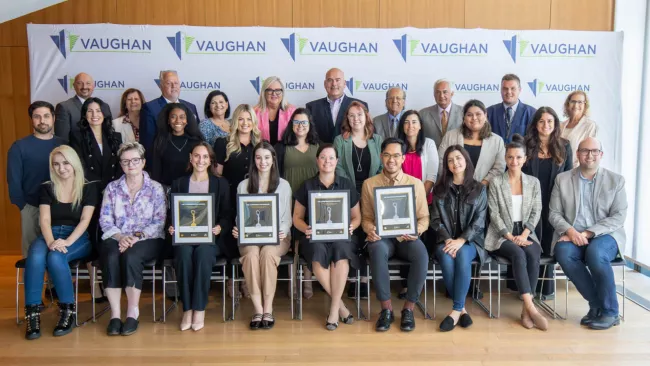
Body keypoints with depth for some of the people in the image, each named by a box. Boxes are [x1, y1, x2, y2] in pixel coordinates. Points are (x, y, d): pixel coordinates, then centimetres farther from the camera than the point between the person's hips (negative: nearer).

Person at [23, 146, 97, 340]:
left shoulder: (88, 188, 4)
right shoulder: (47, 188, 11)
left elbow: (85, 220, -6)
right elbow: (45, 219, -1)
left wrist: (68, 241, -23)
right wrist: (50, 241, -21)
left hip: (78, 238, -2)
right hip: (50, 235, 2)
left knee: (55, 258, -35)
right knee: (35, 258, -33)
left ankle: (68, 310, -20)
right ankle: (32, 313, -27)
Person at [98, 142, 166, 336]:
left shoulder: (155, 188, 4)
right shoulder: (112, 188, 12)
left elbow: (159, 222, -4)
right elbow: (105, 220, 4)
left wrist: (137, 237, -17)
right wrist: (120, 237, -14)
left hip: (148, 240, -2)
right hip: (117, 238, 2)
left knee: (131, 255, -34)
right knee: (111, 257, -32)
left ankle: (132, 312, -23)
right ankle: (115, 314, -27)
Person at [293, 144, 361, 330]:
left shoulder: (347, 185, 12)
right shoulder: (307, 186, 10)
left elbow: (357, 216, 13)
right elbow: (297, 217, 10)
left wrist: (351, 226, -10)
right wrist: (306, 228, -12)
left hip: (341, 237, 0)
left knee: (340, 249, -36)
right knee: (318, 252, -36)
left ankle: (334, 308, -26)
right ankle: (340, 305, -19)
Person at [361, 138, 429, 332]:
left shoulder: (416, 183, 5)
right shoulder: (369, 184, 5)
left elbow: (424, 217, 5)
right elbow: (367, 217, 7)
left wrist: (417, 231, -17)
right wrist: (370, 230, -16)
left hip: (407, 238, 1)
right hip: (382, 237, 0)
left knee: (422, 255, -33)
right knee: (377, 250, -37)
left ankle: (408, 308, -13)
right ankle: (386, 308, -21)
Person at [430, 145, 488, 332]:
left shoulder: (479, 189, 6)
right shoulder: (440, 189, 10)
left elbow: (479, 221, -3)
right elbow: (435, 220, 3)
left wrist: (461, 240, -17)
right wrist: (447, 239, -14)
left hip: (470, 240, -1)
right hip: (445, 240, 1)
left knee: (462, 255, -35)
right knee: (446, 258, -33)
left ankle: (456, 310, -29)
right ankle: (462, 309, -22)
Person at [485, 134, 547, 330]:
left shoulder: (533, 182, 11)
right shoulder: (496, 182, 2)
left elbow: (536, 212, 5)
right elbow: (494, 214, -4)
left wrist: (524, 234, -11)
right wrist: (510, 237, -14)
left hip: (526, 234, 2)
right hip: (502, 235, -2)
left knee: (533, 255, -31)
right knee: (519, 255, -33)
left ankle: (525, 310, -27)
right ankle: (532, 308, -35)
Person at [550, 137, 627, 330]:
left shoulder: (616, 180, 4)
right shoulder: (562, 179, 8)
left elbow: (619, 216, -4)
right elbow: (554, 213, 5)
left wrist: (588, 233, -17)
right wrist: (570, 230, -16)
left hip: (605, 235, -1)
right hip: (572, 235, 2)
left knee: (595, 253, -35)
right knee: (564, 253, -32)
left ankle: (610, 311, -16)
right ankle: (596, 304, -15)